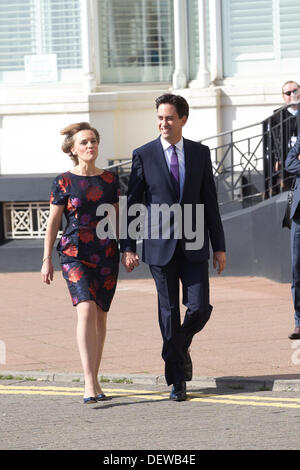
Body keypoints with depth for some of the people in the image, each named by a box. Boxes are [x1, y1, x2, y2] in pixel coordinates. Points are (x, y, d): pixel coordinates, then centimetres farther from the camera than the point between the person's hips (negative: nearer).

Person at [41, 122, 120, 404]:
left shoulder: (110, 180, 8)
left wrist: (126, 251, 11)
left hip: (106, 254, 4)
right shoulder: (64, 182, 0)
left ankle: (94, 380, 18)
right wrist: (47, 259, 2)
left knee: (100, 315, 5)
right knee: (86, 309, -20)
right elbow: (53, 222, 4)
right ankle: (89, 383, -24)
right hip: (74, 253, -4)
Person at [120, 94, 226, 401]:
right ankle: (177, 379, 9)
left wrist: (219, 246, 5)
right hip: (160, 245, -1)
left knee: (199, 308, -7)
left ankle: (181, 345, 26)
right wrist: (128, 247, -3)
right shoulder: (144, 155, 0)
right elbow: (132, 203, 2)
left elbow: (210, 201, 8)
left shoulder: (200, 153, 5)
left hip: (193, 245, 1)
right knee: (169, 312, 1)